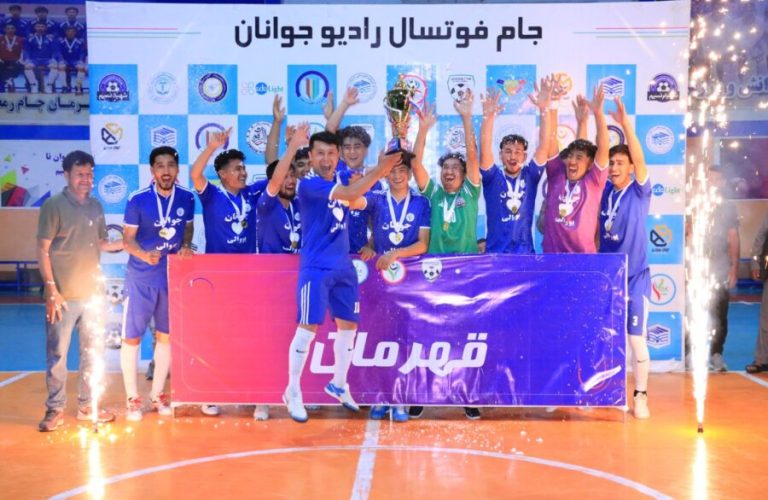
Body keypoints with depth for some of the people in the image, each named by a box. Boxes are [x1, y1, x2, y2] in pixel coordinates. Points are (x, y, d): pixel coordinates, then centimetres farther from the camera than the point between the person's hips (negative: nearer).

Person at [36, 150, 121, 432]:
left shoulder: (95, 206, 9)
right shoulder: (53, 206, -7)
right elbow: (43, 250, -8)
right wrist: (51, 289, -14)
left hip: (92, 293, 6)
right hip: (64, 295, -5)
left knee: (93, 351, 13)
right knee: (57, 354, 2)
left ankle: (87, 405, 26)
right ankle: (55, 409, 15)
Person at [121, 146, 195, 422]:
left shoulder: (186, 198, -3)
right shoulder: (137, 199, -13)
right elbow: (128, 238, -9)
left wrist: (186, 245, -9)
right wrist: (144, 254, -28)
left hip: (173, 276, 3)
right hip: (141, 277, -3)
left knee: (167, 336, 12)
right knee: (132, 337, 2)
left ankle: (157, 394, 27)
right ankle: (132, 398, 16)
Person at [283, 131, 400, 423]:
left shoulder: (341, 181, 12)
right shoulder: (309, 184, -14)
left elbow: (359, 203, 4)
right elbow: (350, 194, -25)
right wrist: (379, 170, -25)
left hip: (343, 267, 8)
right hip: (316, 268, -7)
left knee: (348, 326, 12)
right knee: (308, 328, -8)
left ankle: (339, 385, 30)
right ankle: (293, 392, 6)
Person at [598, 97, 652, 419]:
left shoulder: (639, 192, -7)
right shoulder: (603, 191, 5)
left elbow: (639, 159, -20)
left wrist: (625, 123, -30)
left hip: (634, 276, -4)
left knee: (637, 339, -2)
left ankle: (640, 396, 8)